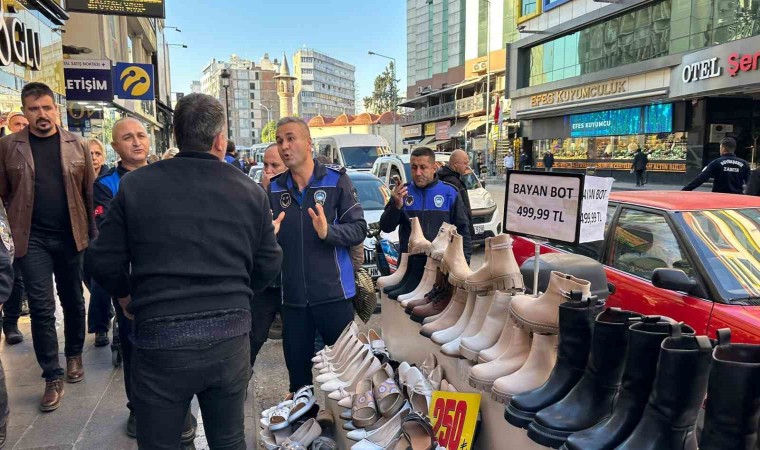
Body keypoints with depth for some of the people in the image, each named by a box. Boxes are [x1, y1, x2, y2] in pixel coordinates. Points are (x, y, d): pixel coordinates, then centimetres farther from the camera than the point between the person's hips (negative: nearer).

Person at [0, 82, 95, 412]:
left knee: (73, 301, 14)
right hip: (32, 238, -1)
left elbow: (90, 192, 3)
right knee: (41, 308, 1)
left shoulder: (77, 146, 3)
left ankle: (74, 355, 35)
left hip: (71, 236, 1)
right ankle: (52, 377, 12)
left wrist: (92, 233, 0)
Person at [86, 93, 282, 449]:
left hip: (160, 339, -1)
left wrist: (126, 295, 19)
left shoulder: (135, 185, -5)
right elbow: (268, 265, 3)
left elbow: (102, 261, -2)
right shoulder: (250, 191, -1)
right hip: (230, 338, 2)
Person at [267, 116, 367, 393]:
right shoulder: (274, 188, 7)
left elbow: (359, 229, -8)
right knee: (296, 365, 13)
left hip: (334, 291, -3)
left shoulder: (336, 179, -3)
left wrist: (328, 232, -25)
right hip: (292, 296, 3)